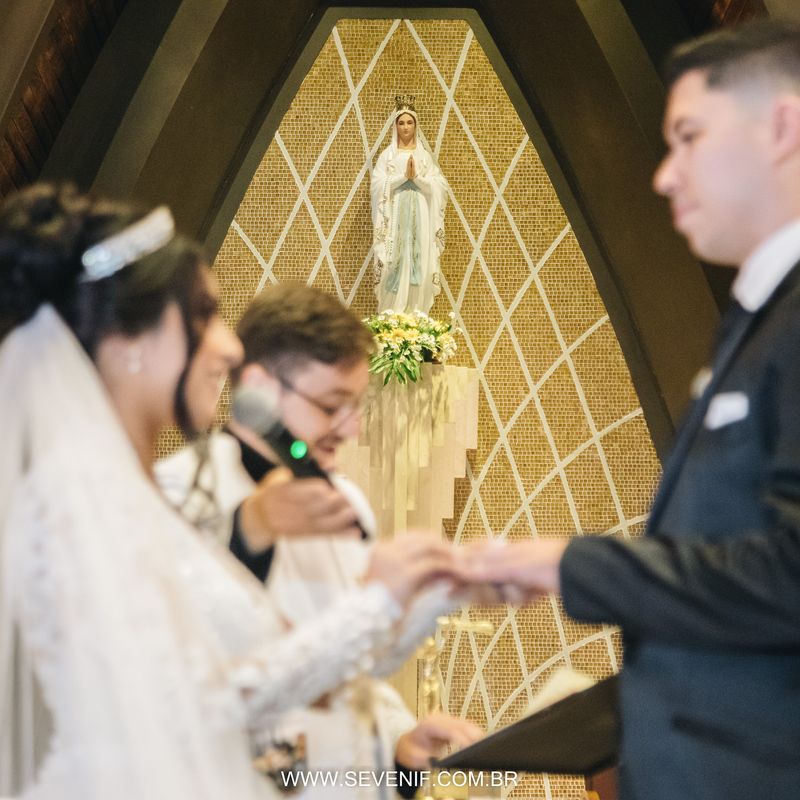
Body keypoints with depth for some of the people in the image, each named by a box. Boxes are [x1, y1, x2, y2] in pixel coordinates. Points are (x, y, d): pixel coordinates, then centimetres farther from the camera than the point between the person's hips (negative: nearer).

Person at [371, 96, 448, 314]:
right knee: (395, 266, -6)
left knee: (419, 264, -4)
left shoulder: (425, 155, 10)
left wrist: (417, 177, -12)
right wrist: (404, 176, -14)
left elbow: (438, 187, 3)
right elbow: (377, 185, -5)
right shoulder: (387, 155, 7)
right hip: (395, 217, -1)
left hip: (420, 217, 1)